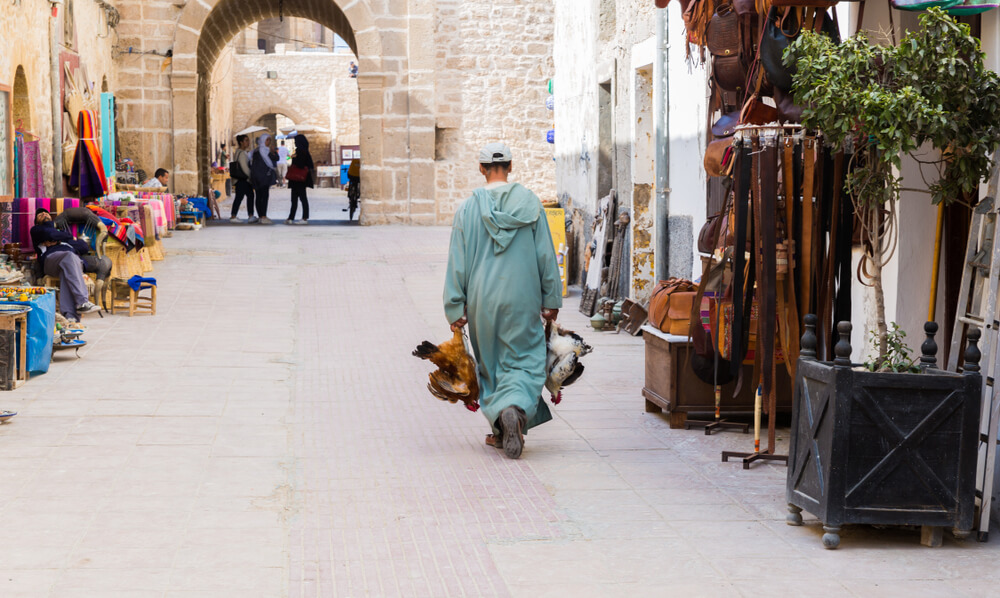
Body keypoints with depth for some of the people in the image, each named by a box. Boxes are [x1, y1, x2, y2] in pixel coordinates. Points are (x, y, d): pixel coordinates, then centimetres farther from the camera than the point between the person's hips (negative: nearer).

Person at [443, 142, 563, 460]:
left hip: (482, 300, 1)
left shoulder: (468, 208, -2)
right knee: (524, 360, 3)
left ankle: (502, 427, 14)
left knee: (491, 363, 15)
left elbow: (457, 262, -1)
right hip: (522, 299, -1)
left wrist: (455, 308, 3)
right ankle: (516, 409, -24)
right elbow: (546, 255, 0)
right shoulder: (530, 203, -2)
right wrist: (551, 300, 7)